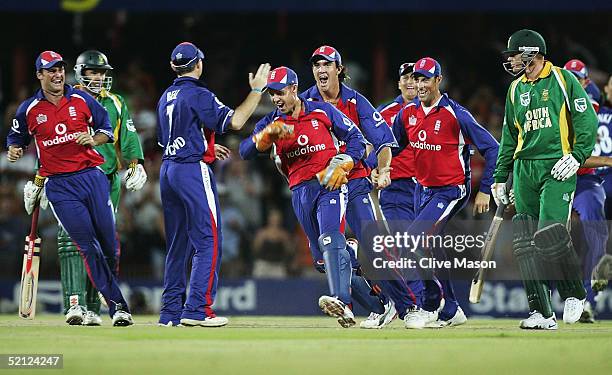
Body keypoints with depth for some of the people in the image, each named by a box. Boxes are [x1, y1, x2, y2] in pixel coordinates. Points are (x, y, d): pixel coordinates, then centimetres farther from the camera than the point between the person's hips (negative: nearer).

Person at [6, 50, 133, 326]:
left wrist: (93, 140, -7)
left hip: (91, 176, 1)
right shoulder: (29, 110, 4)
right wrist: (14, 149, -4)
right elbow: (17, 136, 18)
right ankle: (117, 306, -9)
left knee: (108, 239, 0)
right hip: (58, 185, -1)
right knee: (87, 246, -9)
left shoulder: (82, 100, 5)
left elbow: (107, 127, 12)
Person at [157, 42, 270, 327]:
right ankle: (197, 309, -15)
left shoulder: (166, 97, 15)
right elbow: (234, 121, -18)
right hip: (193, 171, -8)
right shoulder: (198, 95, -11)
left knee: (177, 244, 12)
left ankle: (171, 311, 11)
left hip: (167, 170, 8)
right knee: (208, 241, -7)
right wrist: (256, 90, -9)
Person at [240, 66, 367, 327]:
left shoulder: (322, 111, 4)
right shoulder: (272, 122, 10)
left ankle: (342, 302, -40)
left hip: (331, 185, -5)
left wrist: (341, 166, -9)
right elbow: (245, 151, -3)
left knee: (329, 239, -27)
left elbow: (356, 138, 6)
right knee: (321, 259, 7)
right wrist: (269, 134, -20)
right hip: (301, 193, 5)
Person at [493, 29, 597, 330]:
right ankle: (541, 313, 3)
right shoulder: (516, 89, 19)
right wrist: (500, 177, 20)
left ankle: (574, 294, 2)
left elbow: (588, 122, -4)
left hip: (557, 169, -6)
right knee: (525, 242, -2)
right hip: (524, 170, 6)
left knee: (548, 235, -20)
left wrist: (577, 156, -15)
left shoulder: (563, 80, 1)